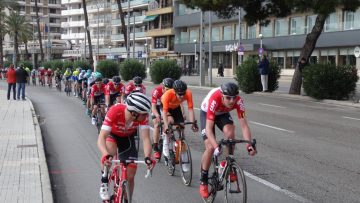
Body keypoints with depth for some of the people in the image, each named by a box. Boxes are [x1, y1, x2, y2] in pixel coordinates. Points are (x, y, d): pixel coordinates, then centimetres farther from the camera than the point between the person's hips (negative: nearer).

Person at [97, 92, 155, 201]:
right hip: (111, 134, -2)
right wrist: (105, 155, -63)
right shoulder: (115, 111, -40)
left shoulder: (143, 116, -32)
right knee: (109, 151, -37)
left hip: (127, 138, 3)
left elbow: (146, 138, -35)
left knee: (130, 177, -2)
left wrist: (147, 157, -54)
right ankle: (104, 182, -13)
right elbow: (101, 137, -45)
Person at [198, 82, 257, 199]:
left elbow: (244, 125, -33)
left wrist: (249, 145, -47)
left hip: (223, 113, 3)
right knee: (210, 148, -15)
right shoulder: (214, 100, -42)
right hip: (206, 113, -3)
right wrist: (216, 146, -58)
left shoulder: (238, 101, -33)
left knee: (229, 133, -30)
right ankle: (203, 181, 4)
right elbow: (209, 128, -45)